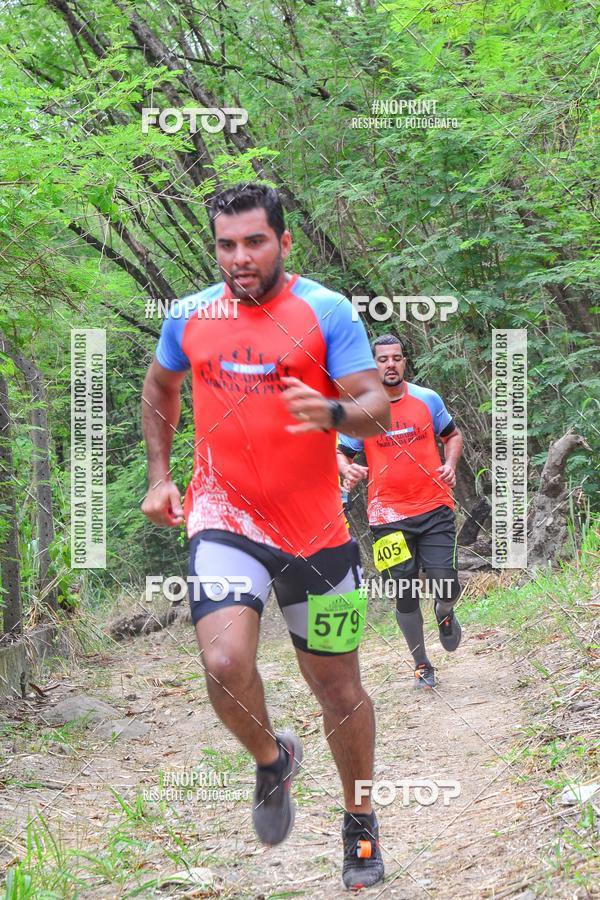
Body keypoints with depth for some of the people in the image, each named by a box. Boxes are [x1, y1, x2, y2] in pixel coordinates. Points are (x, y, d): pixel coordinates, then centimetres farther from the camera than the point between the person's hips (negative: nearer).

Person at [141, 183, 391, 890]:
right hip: (224, 516, 1)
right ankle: (271, 758, 10)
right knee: (225, 664, -23)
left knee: (335, 682, 8)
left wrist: (332, 413, -34)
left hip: (316, 527, -1)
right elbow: (159, 386, 22)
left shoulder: (327, 311, -7)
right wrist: (158, 476, 14)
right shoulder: (190, 316, 2)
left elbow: (380, 410, -12)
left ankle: (360, 823, 32)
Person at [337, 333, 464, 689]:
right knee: (406, 595, 3)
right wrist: (348, 470, -15)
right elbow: (340, 452, 8)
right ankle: (422, 665, 21)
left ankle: (445, 614, 29)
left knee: (446, 589, -9)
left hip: (435, 509, 0)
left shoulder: (427, 399, 4)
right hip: (389, 516, 0)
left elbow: (453, 435, 17)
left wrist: (450, 465, -2)